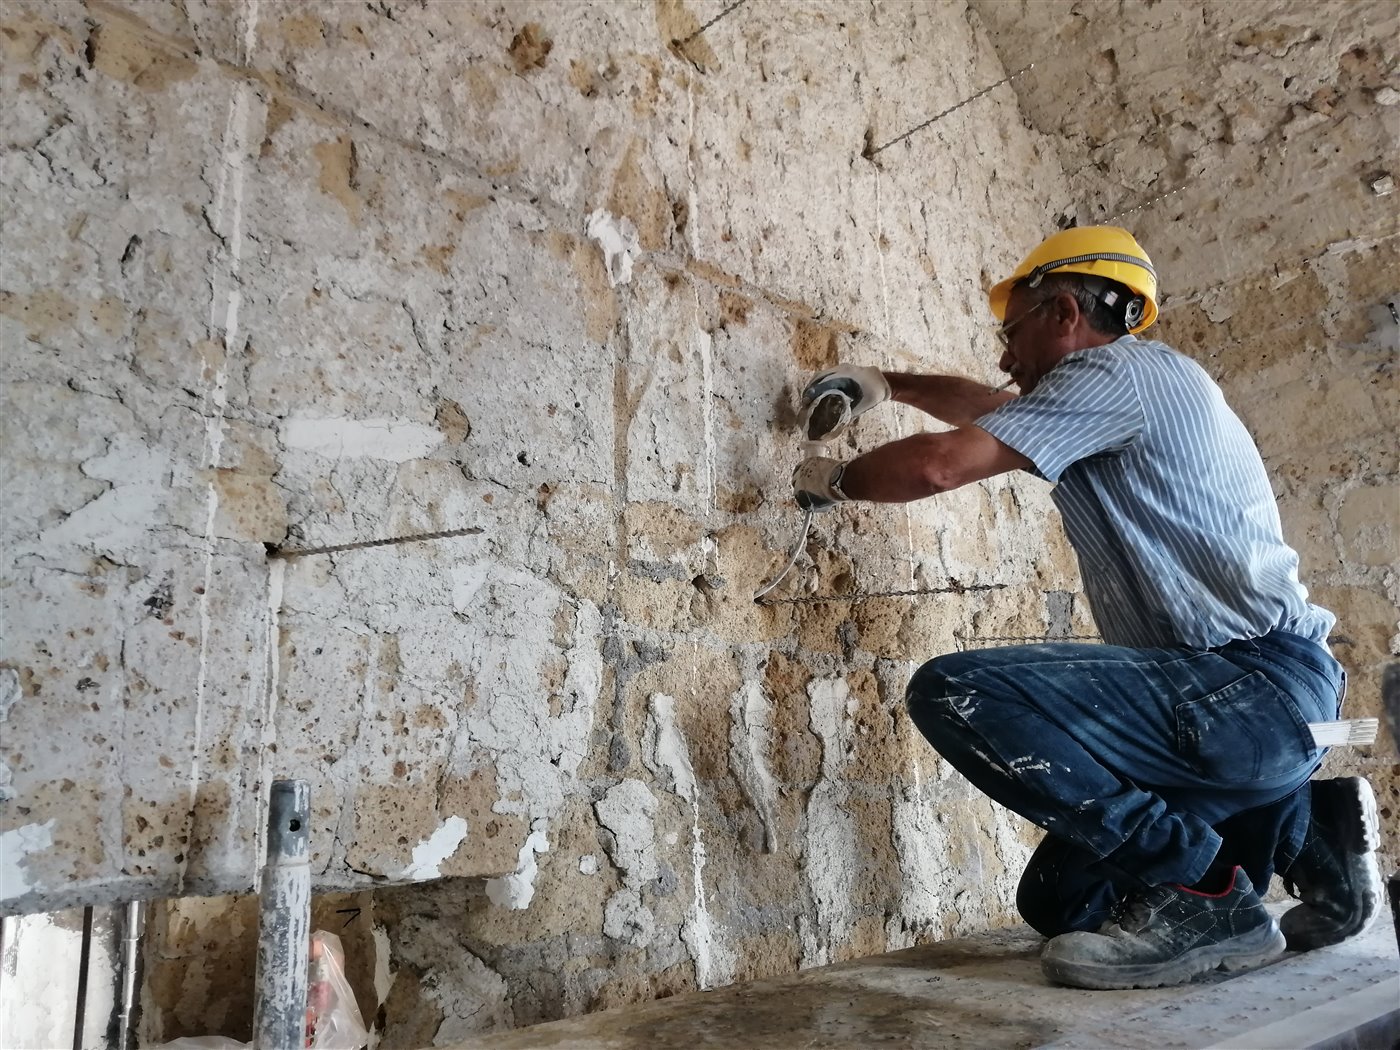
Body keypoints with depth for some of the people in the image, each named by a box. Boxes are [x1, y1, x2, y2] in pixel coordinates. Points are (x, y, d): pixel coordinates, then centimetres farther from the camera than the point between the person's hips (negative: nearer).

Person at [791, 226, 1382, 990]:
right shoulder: (1127, 393, 21)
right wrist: (889, 384, 37)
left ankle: (1199, 886, -13)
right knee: (1059, 904, 13)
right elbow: (993, 410, 38)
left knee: (956, 693, -26)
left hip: (1257, 685, -10)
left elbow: (937, 464, -18)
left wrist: (836, 480, 0)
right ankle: (1306, 829, 15)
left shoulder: (1120, 368, -10)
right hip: (1257, 697, 10)